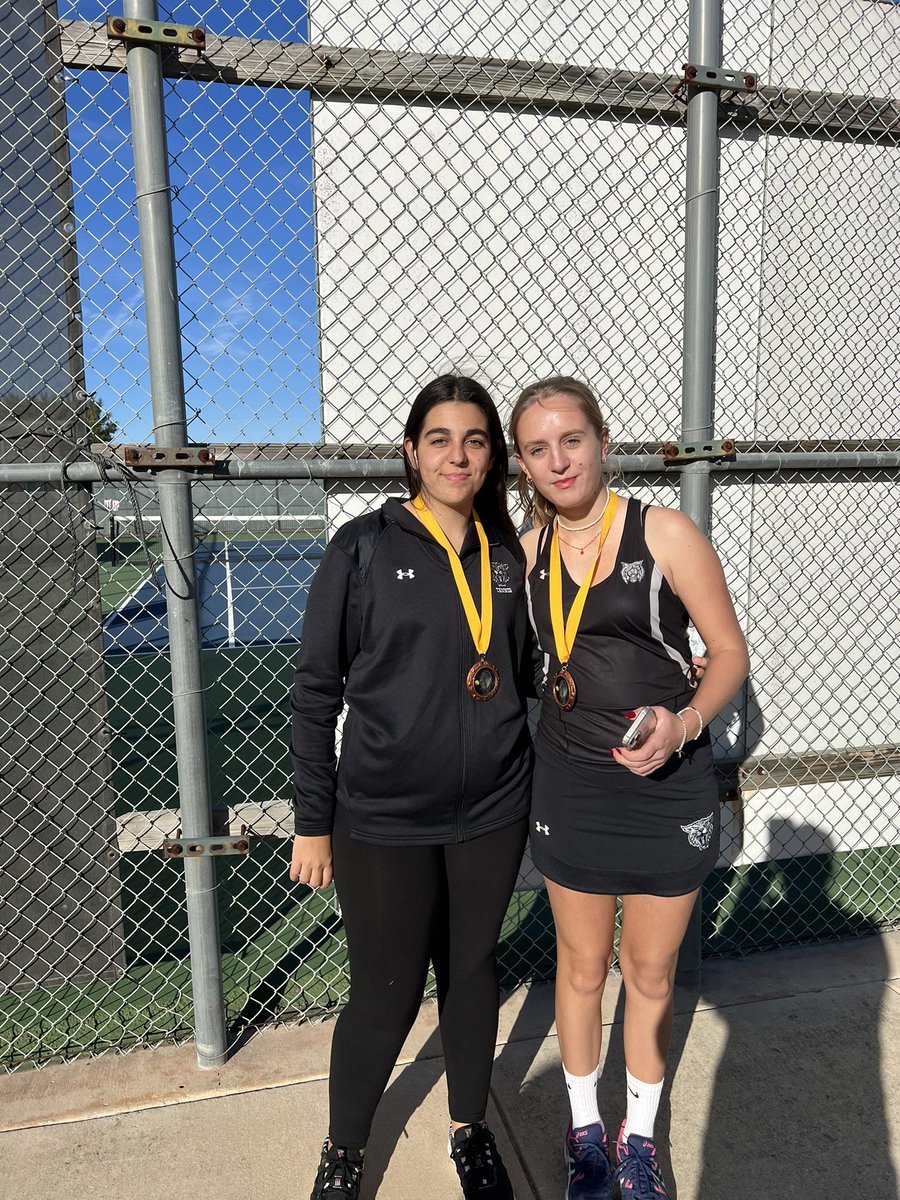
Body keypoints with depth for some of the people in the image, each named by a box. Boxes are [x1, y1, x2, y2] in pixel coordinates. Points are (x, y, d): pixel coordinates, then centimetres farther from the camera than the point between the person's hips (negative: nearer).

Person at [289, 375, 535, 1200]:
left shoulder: (506, 556, 2)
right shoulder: (363, 547, -9)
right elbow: (316, 691, -6)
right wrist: (314, 822, -5)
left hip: (492, 815, 4)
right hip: (385, 822, -3)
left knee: (472, 975, 20)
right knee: (385, 997, 10)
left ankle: (470, 1130, 46)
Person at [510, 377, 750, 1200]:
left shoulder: (666, 534, -11)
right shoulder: (528, 551, 0)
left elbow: (730, 650, -7)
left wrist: (684, 724, -22)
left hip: (668, 788, -2)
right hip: (570, 786, 2)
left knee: (651, 973, 17)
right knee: (582, 965, 19)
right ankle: (585, 1127, 45)